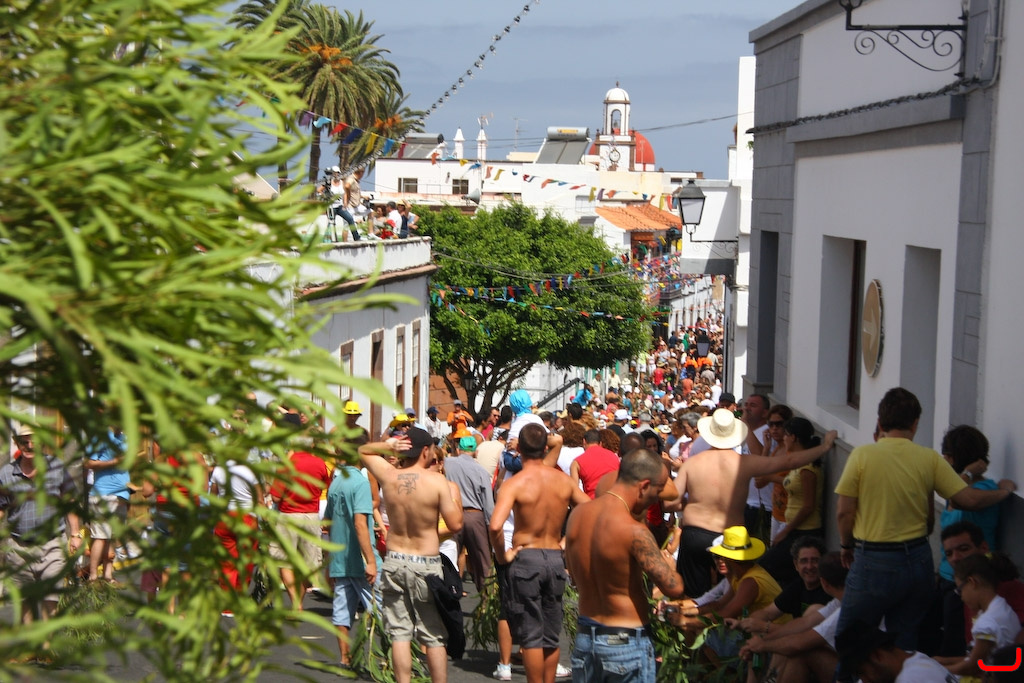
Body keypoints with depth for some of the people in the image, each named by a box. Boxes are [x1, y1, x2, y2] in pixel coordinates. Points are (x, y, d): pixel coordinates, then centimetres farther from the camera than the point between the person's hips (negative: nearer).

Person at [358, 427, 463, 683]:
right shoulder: (437, 481, -13)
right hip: (426, 565, -3)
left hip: (394, 561, 3)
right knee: (434, 637, 6)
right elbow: (455, 525, -12)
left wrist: (389, 446, 2)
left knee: (399, 633, 7)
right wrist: (455, 496, 2)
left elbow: (362, 450, 17)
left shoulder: (389, 476, -2)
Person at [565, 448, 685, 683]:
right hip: (626, 643, -7)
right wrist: (668, 564, 0)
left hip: (584, 636, 7)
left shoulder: (577, 515, 1)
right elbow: (674, 588, -22)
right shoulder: (633, 531, -22)